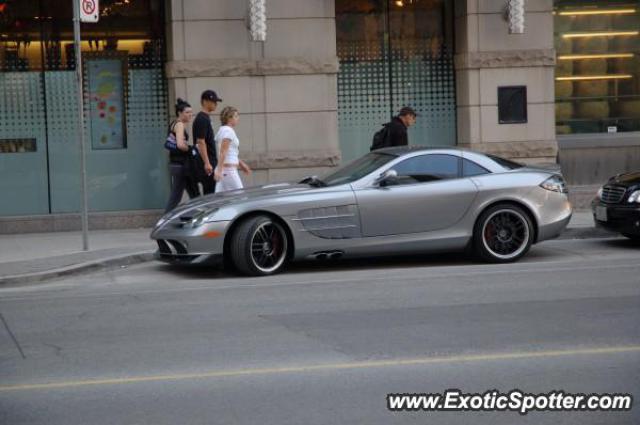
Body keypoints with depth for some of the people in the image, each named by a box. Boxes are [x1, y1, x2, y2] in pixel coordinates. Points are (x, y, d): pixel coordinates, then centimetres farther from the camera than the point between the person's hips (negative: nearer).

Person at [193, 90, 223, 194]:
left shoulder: (206, 118, 17)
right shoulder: (202, 119, -12)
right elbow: (200, 142, -19)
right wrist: (207, 163, -23)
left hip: (211, 162, 10)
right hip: (207, 164, -10)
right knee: (210, 193, -9)